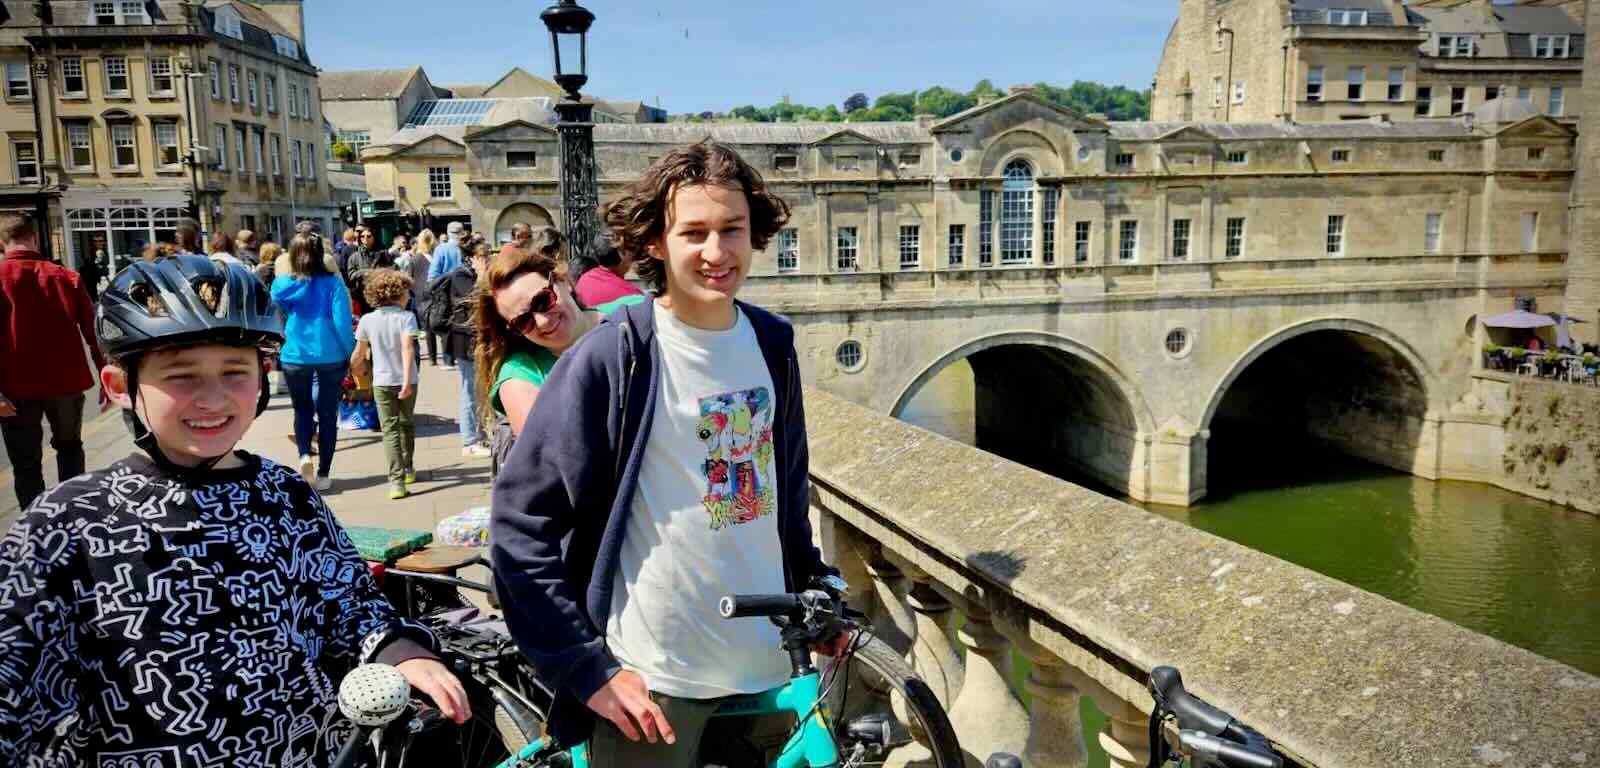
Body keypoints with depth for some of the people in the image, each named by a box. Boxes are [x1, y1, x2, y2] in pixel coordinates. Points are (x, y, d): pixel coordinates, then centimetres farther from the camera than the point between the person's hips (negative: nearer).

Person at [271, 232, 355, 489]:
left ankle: (305, 454, -6)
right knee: (328, 414, 10)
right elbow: (342, 322, -12)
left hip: (295, 356, 1)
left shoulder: (282, 285, -3)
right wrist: (351, 353, -2)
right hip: (330, 356, -1)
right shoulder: (332, 283, -9)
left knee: (303, 410, 20)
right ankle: (323, 474, 13)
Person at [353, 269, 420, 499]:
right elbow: (407, 348, -20)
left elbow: (359, 352, 8)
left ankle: (396, 480, -11)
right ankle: (407, 469, 36)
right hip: (405, 381, -1)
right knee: (407, 424, 20)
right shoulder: (406, 317, -10)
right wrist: (407, 380, -24)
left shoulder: (367, 320, 0)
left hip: (381, 382, 1)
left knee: (390, 430, 0)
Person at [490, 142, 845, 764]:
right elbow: (519, 522, -13)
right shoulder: (611, 358, -15)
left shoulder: (772, 344, 2)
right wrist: (589, 669, -15)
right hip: (653, 678, -5)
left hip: (770, 662, 5)